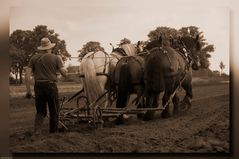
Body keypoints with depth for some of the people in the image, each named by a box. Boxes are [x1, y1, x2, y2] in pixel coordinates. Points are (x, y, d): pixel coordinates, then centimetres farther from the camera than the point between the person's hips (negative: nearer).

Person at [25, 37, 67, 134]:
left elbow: (27, 74, 0)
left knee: (40, 111, 13)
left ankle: (37, 130, -6)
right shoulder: (55, 58, 1)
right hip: (51, 86, -2)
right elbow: (64, 73, -2)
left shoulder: (34, 58, 6)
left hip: (38, 86, 2)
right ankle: (53, 132, 17)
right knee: (54, 111, 12)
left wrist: (28, 90, 4)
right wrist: (61, 64, 15)